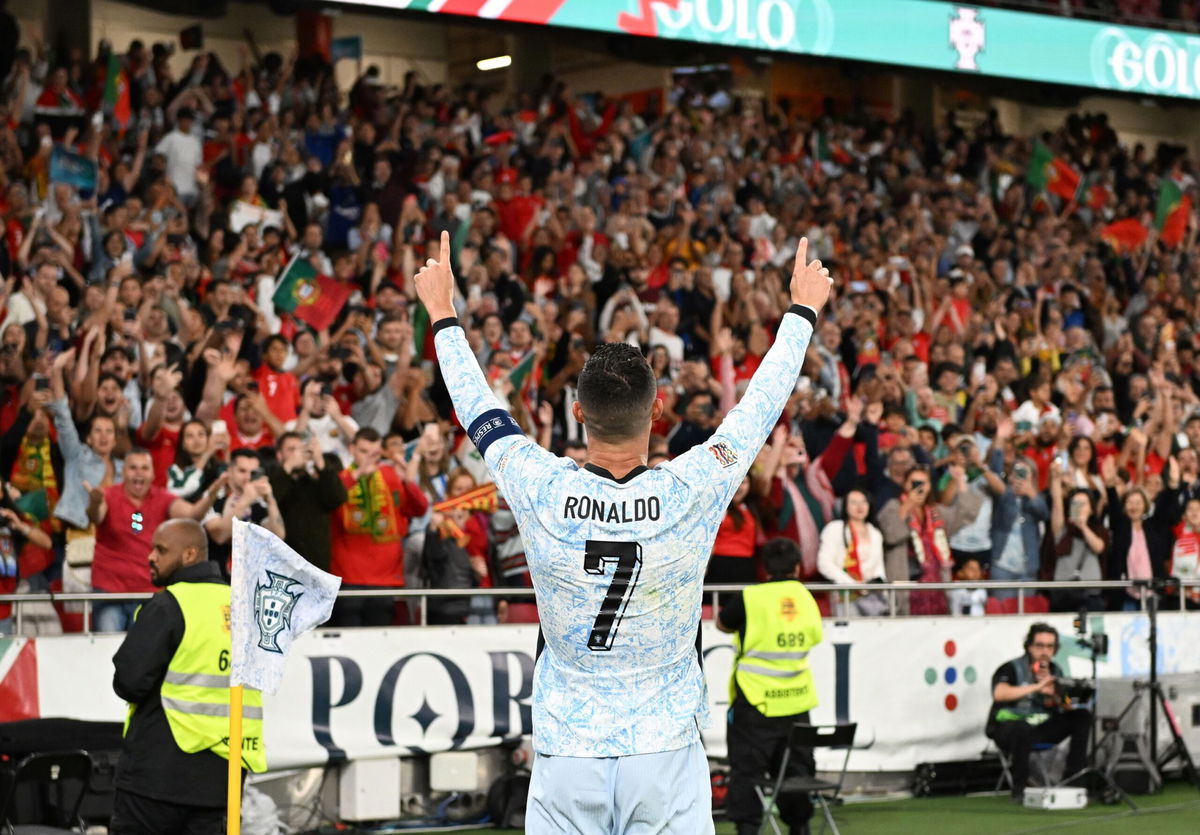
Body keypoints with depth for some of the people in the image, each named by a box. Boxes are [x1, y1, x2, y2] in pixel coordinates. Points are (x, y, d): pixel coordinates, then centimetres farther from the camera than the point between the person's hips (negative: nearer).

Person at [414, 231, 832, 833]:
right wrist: (802, 310, 21)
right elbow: (761, 405, 5)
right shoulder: (692, 492, -12)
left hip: (565, 759, 1)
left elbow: (476, 407, 8)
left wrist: (443, 317, 25)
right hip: (666, 754, -1)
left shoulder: (542, 493, -10)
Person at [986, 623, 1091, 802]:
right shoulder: (1011, 668, -9)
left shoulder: (1055, 671, 10)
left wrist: (1053, 691, -18)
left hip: (1043, 726, 6)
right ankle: (1019, 789, -25)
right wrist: (1036, 687, -31)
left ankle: (1075, 776, -8)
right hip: (1009, 725, -6)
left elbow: (1063, 706, 3)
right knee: (1023, 730, -40)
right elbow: (999, 693, -30)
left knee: (1081, 717, -9)